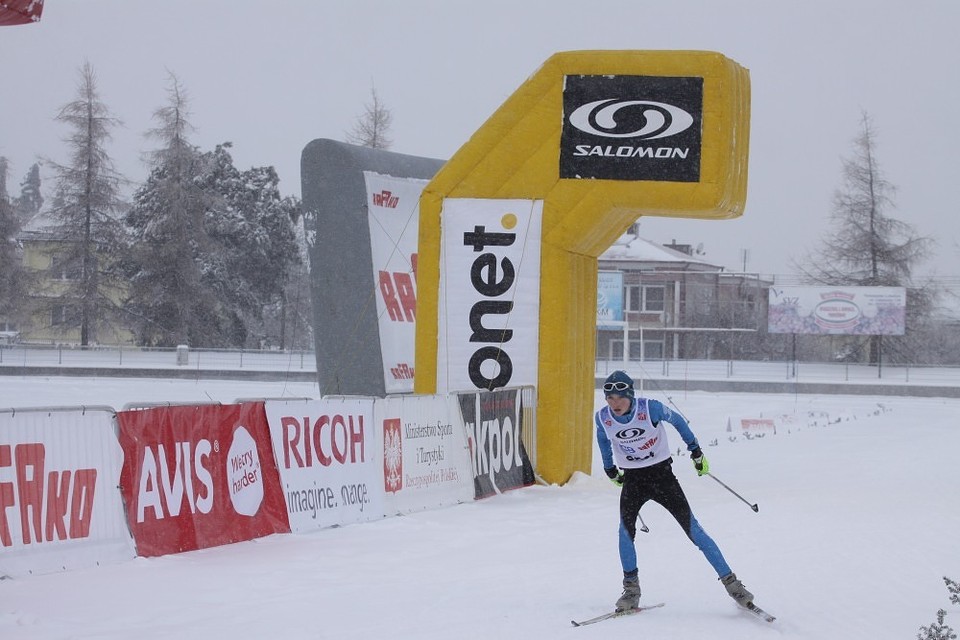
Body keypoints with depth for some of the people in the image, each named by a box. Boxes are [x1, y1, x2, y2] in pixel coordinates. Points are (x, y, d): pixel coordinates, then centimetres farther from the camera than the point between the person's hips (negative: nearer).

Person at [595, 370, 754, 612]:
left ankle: (730, 581, 0)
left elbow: (677, 420, 0)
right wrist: (610, 468, 24)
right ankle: (631, 589, -6)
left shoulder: (650, 408, -20)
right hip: (632, 479, 2)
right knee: (626, 528, -20)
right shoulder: (602, 418, -11)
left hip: (661, 474, -2)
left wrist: (695, 450, 7)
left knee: (692, 528, -6)